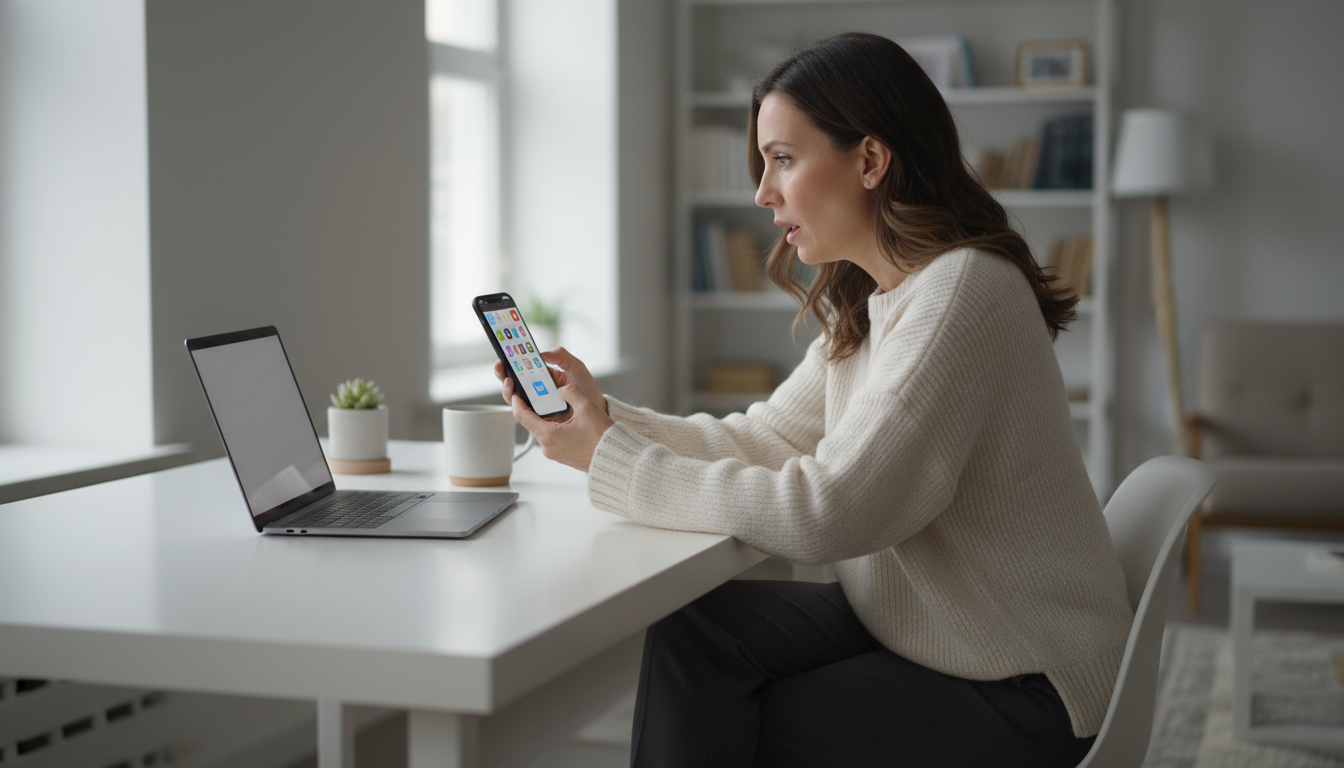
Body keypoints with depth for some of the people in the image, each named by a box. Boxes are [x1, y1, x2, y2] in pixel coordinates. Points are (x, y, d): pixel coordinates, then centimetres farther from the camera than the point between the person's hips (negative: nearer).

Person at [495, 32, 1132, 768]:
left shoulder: (962, 293, -23)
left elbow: (825, 509, -28)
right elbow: (765, 439, 8)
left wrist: (611, 460, -22)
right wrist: (607, 417, -5)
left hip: (1020, 691, -8)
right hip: (914, 621, 8)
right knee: (693, 626, -9)